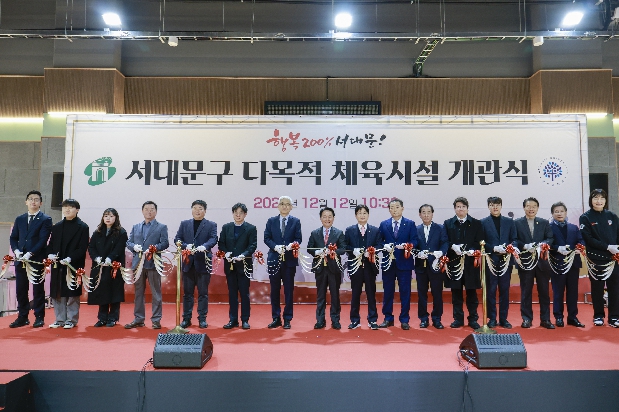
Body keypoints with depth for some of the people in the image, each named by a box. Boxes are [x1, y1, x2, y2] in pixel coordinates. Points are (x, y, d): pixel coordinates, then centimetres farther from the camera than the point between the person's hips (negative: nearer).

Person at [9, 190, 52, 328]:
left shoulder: (45, 220, -2)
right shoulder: (19, 219, 15)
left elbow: (43, 240, -10)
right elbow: (13, 238, 13)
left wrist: (30, 254, -18)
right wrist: (16, 251, -5)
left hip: (37, 260, -5)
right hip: (20, 260, 5)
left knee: (38, 289, 3)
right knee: (21, 290, 8)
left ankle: (39, 317, 11)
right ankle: (22, 317, 18)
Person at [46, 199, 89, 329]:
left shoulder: (82, 227, -2)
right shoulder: (57, 227, 14)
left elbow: (83, 248, -9)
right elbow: (51, 244, 15)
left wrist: (70, 258, -20)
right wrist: (50, 254, -6)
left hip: (74, 265, -5)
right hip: (57, 266, 5)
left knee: (72, 294, 1)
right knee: (57, 294, 9)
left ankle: (71, 320, 12)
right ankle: (60, 319, 20)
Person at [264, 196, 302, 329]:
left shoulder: (295, 221, 4)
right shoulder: (271, 221, 7)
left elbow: (299, 239, -1)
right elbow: (266, 238, 2)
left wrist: (291, 245, -22)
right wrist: (276, 247, -16)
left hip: (289, 260, -1)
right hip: (274, 259, 1)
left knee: (289, 290, 4)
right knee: (274, 290, 7)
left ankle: (287, 319, 14)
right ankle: (276, 318, 17)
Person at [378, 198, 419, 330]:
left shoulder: (410, 224, 5)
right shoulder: (383, 224, 9)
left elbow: (414, 241, -1)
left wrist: (406, 245, -20)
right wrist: (385, 246, -13)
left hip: (404, 262, -1)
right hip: (388, 262, 2)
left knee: (405, 292, 3)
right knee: (388, 291, 7)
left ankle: (404, 320, 13)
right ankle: (388, 318, 19)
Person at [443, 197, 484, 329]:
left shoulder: (476, 224, 7)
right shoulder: (448, 223, 8)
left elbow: (480, 242, 1)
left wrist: (473, 250, -17)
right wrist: (453, 247, -15)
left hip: (471, 262, -1)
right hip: (454, 262, 1)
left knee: (471, 292, 5)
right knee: (456, 292, 6)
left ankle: (473, 319, 16)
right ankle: (458, 319, 16)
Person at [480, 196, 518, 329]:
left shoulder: (509, 222, 10)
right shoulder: (483, 222, 2)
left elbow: (514, 239, 6)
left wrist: (513, 246, -15)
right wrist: (494, 248, -17)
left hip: (506, 260, 2)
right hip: (490, 261, -2)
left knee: (504, 290, 7)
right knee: (491, 290, 4)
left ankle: (503, 318, 17)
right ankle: (492, 318, 13)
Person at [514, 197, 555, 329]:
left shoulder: (544, 223, 10)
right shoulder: (517, 223, 4)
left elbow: (550, 238, 2)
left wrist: (541, 245, -16)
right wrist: (525, 246, -18)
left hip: (542, 261, 2)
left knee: (544, 291, 6)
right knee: (526, 291, 4)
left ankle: (545, 319, 14)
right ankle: (526, 318, 13)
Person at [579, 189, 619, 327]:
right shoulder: (585, 217, -1)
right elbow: (588, 238, -9)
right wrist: (607, 247, -16)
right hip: (596, 259, -2)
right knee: (597, 288, 6)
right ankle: (598, 316, 17)